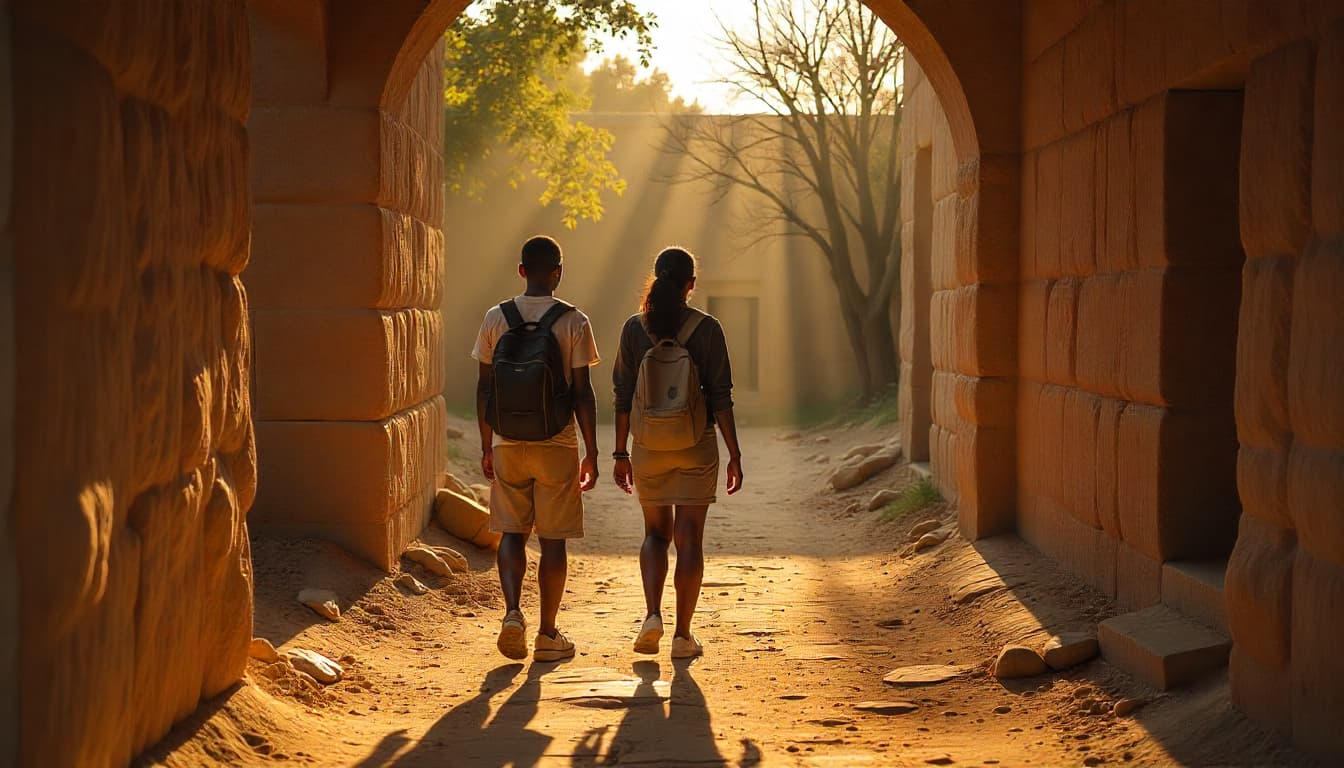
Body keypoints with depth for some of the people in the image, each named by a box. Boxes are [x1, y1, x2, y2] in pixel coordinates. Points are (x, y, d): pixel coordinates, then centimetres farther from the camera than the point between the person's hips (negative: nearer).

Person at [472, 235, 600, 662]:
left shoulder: (496, 319, 1)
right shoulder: (573, 322, -6)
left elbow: (484, 388, 4)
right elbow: (582, 393, -7)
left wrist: (487, 446, 13)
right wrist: (591, 453, -1)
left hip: (507, 445, 2)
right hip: (557, 446, -2)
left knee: (512, 533, 11)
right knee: (553, 539, 6)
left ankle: (512, 612, -8)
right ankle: (548, 634, 11)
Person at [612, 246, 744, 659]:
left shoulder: (635, 328, -1)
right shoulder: (707, 328, -6)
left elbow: (623, 397, 0)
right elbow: (720, 397, -8)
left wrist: (620, 454, 7)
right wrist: (735, 454, -3)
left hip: (649, 446, 2)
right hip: (696, 445, -2)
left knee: (656, 532, 17)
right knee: (689, 538, 5)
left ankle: (652, 615, -2)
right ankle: (683, 634, 6)